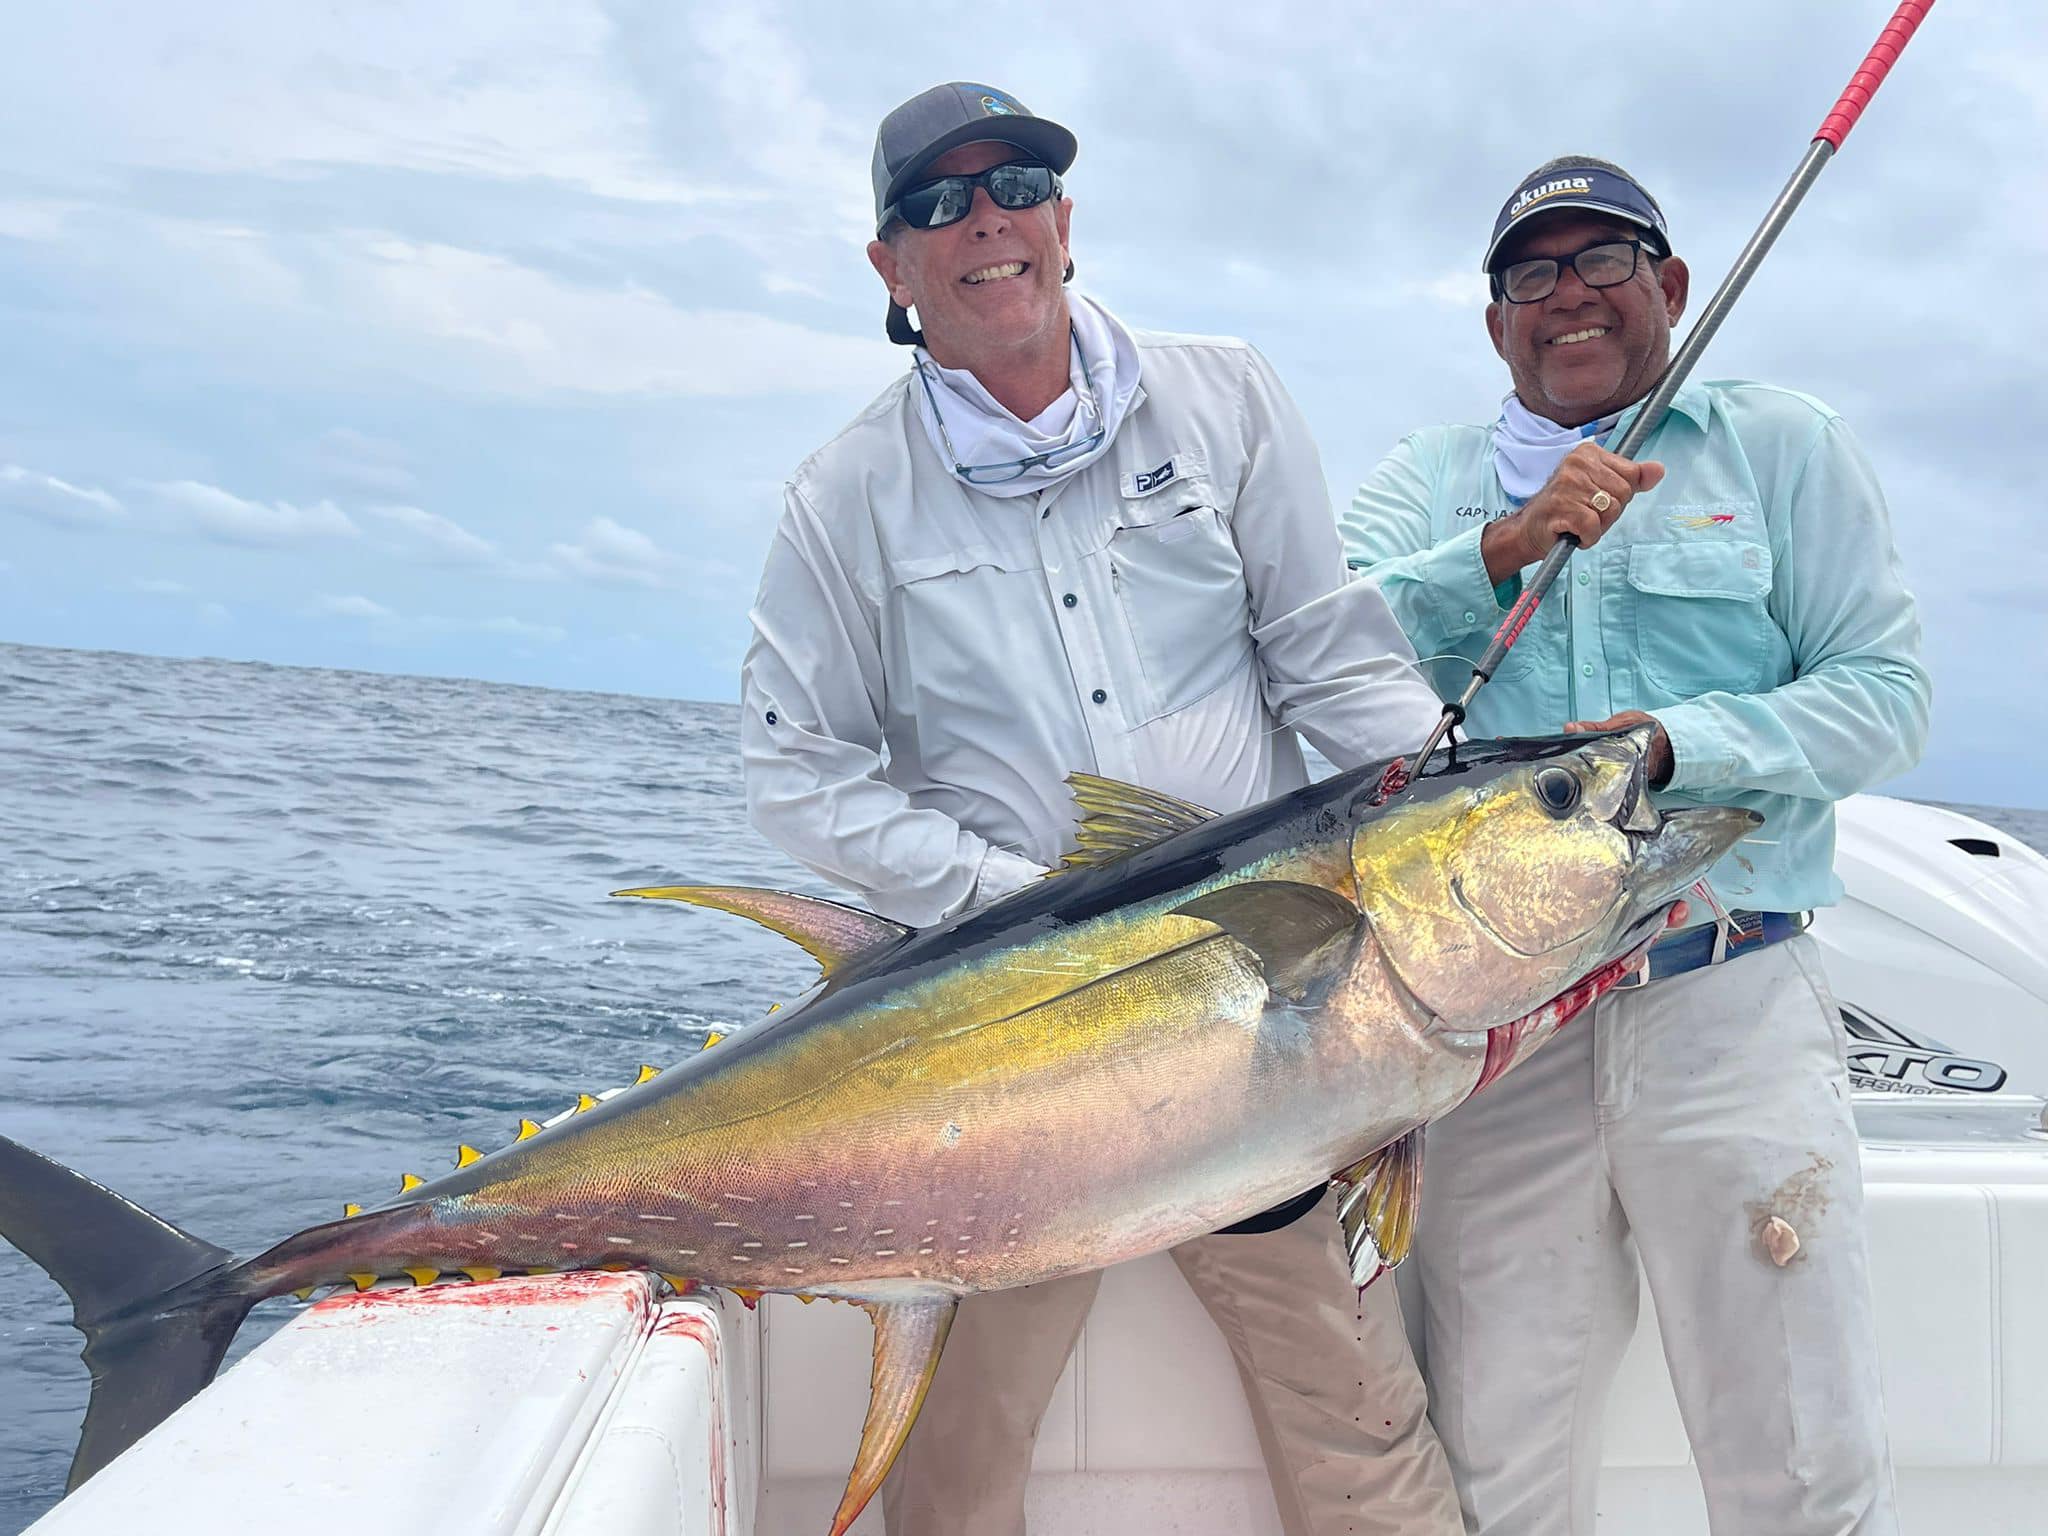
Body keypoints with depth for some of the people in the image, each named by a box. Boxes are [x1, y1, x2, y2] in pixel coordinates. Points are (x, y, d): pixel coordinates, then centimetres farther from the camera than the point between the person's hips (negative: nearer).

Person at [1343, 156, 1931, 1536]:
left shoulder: (1784, 446, 12)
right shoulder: (1427, 479, 16)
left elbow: (1888, 691, 3)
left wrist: (1676, 745, -12)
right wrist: (1506, 548, -16)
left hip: (1726, 1003, -1)